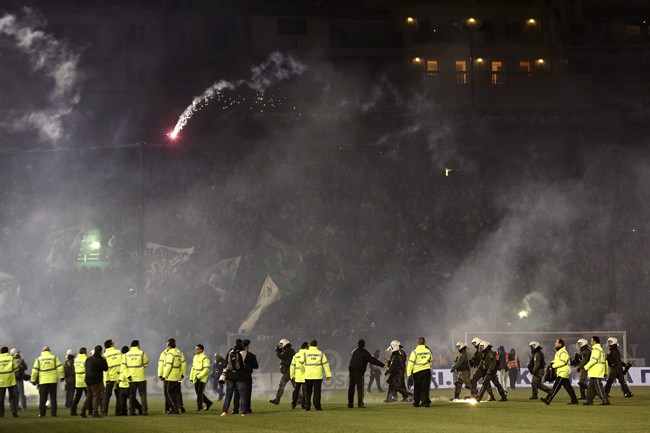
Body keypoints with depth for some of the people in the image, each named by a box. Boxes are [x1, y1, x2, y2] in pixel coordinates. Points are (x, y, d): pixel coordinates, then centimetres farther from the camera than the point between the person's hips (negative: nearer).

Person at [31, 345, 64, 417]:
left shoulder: (39, 359, 3)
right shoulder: (54, 358, 4)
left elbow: (34, 370, -1)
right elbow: (60, 368, -4)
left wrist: (33, 380, 6)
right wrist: (62, 377, 5)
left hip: (43, 381, 0)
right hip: (53, 381, 0)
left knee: (42, 398, 5)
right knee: (53, 398, 6)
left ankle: (41, 413, 2)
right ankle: (53, 413, 3)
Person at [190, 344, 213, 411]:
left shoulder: (205, 358, -12)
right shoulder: (195, 357, 13)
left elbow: (206, 369, -18)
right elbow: (193, 368, 19)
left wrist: (199, 376, -21)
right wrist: (191, 377, 13)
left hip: (202, 378, -8)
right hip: (196, 379, 8)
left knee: (200, 392, -7)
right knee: (198, 392, 10)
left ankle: (199, 406, 0)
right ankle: (208, 403, 25)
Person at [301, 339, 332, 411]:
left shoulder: (305, 353, 1)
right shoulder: (320, 353, 3)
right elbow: (326, 364, 3)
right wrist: (328, 374, 6)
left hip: (308, 375, 0)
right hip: (318, 376, 0)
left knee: (308, 391, 9)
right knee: (317, 391, 3)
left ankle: (307, 406, 2)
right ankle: (317, 406, -2)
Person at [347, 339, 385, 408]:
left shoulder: (353, 352, 15)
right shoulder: (364, 353, -6)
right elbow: (372, 360, -10)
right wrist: (382, 365, -9)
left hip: (351, 370, 6)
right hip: (359, 372, -6)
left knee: (351, 387, 10)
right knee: (360, 388, -6)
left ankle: (350, 403, 12)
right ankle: (360, 404, -13)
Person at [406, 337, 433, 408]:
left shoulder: (415, 352, -8)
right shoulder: (428, 351, 6)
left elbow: (410, 363, -10)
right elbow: (430, 362, 16)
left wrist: (409, 374, -7)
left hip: (417, 372, -2)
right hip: (427, 370, 3)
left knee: (417, 388, 10)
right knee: (425, 387, 5)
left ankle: (416, 403, 19)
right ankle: (425, 402, -6)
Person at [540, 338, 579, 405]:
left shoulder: (563, 352, -16)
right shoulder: (558, 352, 18)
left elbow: (562, 362, -26)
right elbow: (556, 360, 27)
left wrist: (553, 365, -19)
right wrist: (552, 363, 6)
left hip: (563, 373, -11)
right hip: (561, 372, 11)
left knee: (556, 386, -10)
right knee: (568, 387, 10)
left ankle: (548, 400, -11)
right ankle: (574, 400, 12)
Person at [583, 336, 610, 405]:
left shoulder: (596, 349, -13)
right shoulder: (601, 349, 20)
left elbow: (593, 360, -22)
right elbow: (605, 361, 22)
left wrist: (586, 367, -14)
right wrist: (605, 371, 23)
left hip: (596, 373, -10)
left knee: (598, 387, -9)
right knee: (591, 387, 13)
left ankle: (605, 400, -9)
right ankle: (589, 400, 15)